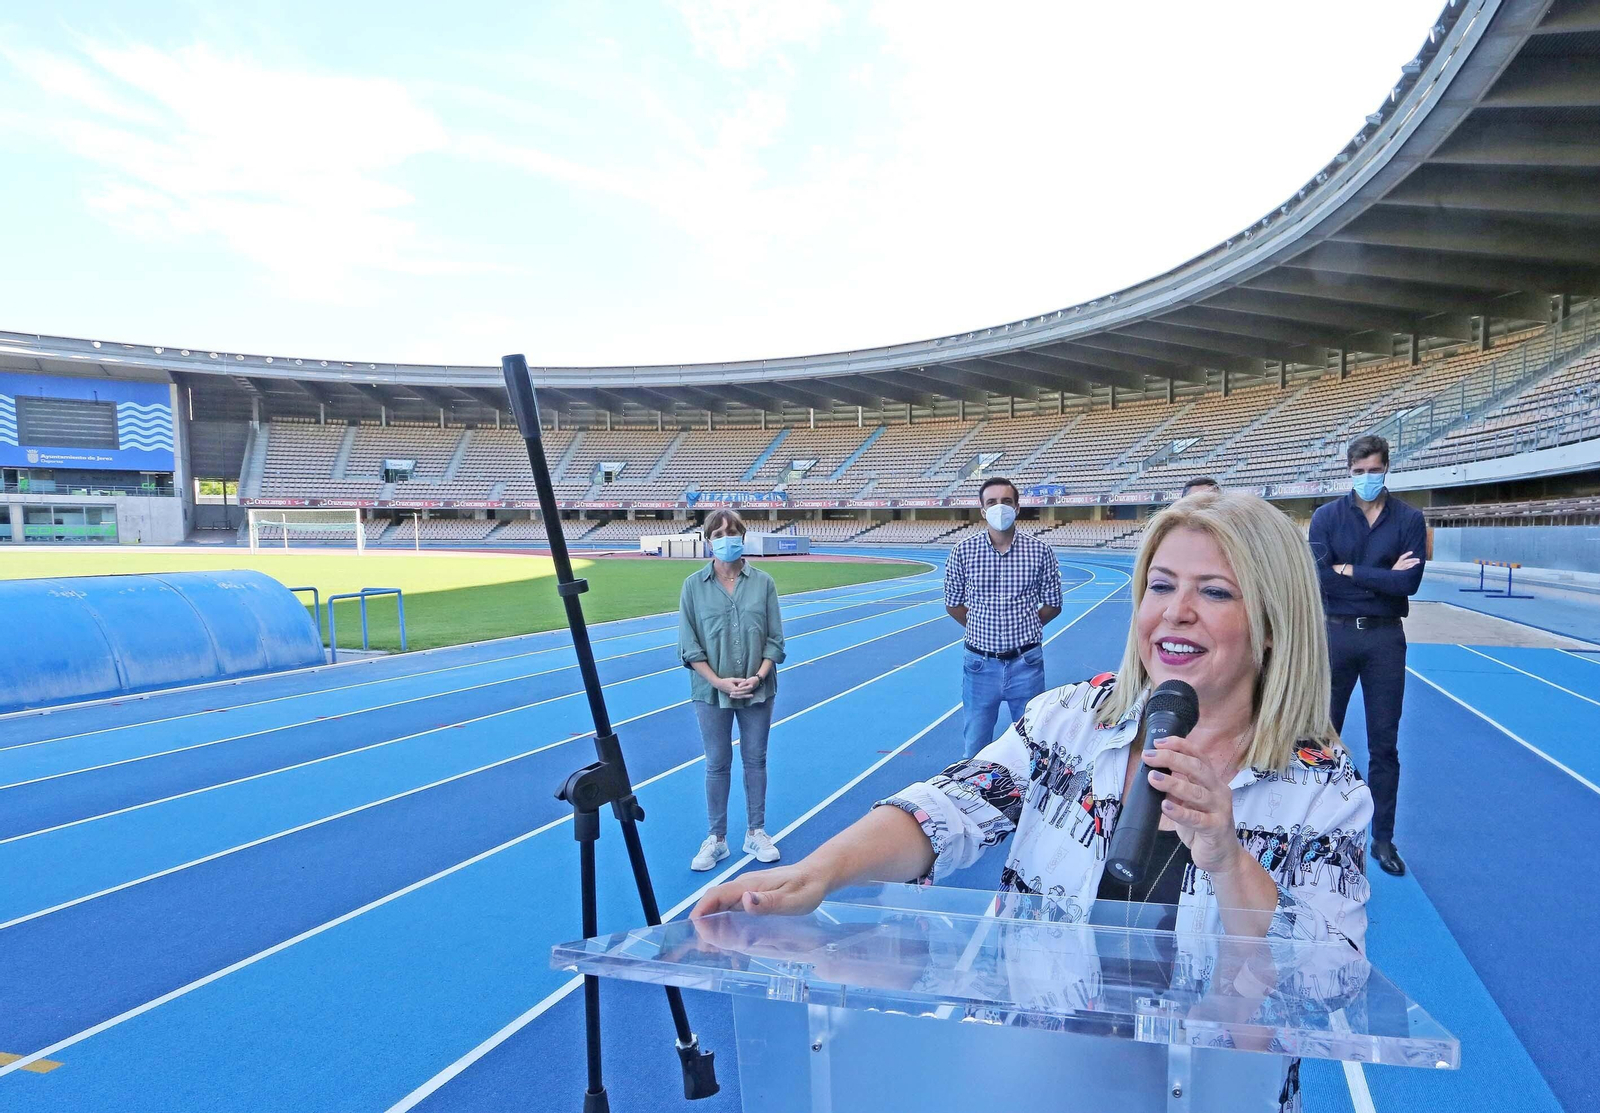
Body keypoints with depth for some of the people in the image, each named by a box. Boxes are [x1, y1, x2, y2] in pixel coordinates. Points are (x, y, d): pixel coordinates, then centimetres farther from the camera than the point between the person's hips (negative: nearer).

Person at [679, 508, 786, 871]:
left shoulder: (762, 582, -2)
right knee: (717, 764, 9)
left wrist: (758, 677, -12)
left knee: (755, 760, 12)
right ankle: (717, 839, 23)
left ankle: (755, 833, 27)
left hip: (758, 690, 1)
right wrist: (718, 682, -13)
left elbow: (775, 639, 1)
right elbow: (689, 645, -4)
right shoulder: (694, 585, -4)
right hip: (711, 692, -1)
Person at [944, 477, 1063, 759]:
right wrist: (982, 630, 6)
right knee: (976, 746, 13)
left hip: (1026, 663, 0)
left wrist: (1023, 630, 5)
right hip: (980, 664, 0)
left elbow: (1053, 604, 7)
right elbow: (953, 604, 7)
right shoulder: (963, 553, -4)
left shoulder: (1040, 552, -4)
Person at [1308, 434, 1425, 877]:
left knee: (1384, 744, 8)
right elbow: (1318, 575, -15)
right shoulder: (1327, 516, -1)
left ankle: (1383, 837, 21)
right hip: (1335, 634, 0)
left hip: (1385, 637, 0)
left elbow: (1409, 582, -13)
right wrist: (1382, 576, -12)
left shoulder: (1409, 519, 0)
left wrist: (1349, 570, -12)